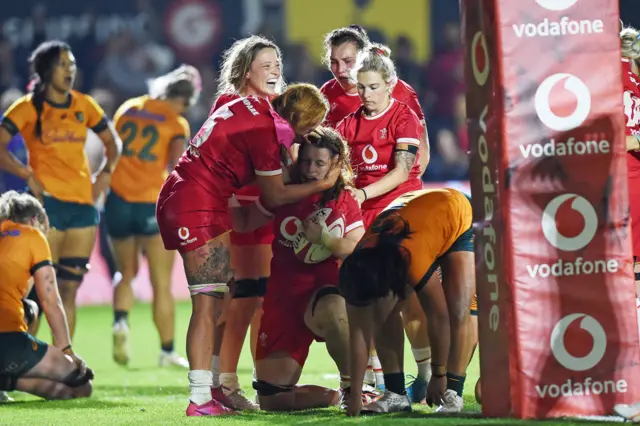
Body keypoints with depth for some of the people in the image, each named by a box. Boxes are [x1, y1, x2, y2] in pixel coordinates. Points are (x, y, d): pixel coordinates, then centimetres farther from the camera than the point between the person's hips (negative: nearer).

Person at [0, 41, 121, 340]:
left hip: (83, 203, 5)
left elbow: (111, 140, 24)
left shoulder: (83, 105, 11)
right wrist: (27, 175, -15)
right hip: (48, 201, -5)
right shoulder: (28, 107, -2)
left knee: (70, 288, 5)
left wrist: (106, 172, 8)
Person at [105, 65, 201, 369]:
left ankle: (120, 321, -7)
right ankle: (167, 352, 8)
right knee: (162, 284, 5)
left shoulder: (127, 108, 10)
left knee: (126, 273, 20)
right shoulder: (177, 123, -2)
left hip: (118, 199, 4)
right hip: (154, 204, -4)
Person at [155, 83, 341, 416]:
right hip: (196, 209, -10)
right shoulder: (265, 130, -18)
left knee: (220, 300, 12)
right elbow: (274, 196, -7)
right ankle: (200, 399, -14)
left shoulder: (253, 105, 7)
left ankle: (215, 387, 15)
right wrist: (323, 184, 1)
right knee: (208, 303, -11)